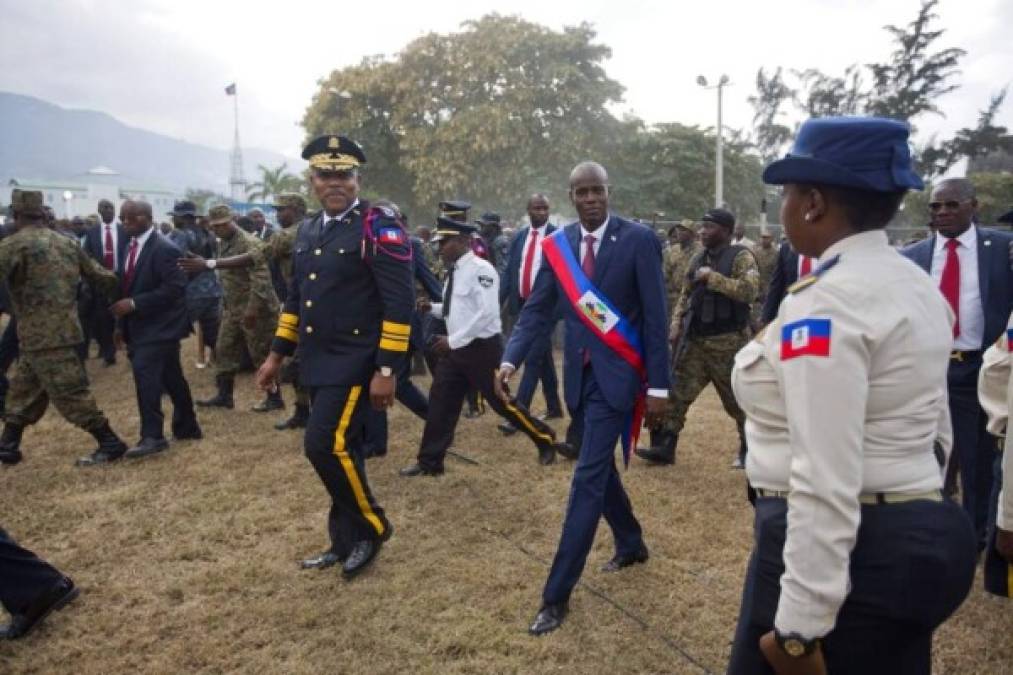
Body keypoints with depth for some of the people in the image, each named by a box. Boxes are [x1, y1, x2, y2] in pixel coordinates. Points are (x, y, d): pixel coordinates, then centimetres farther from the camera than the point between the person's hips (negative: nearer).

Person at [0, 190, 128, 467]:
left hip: (42, 335, -8)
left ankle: (110, 444, 2)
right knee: (23, 388, 19)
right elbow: (104, 278, 11)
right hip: (61, 329, 8)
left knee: (69, 393, -2)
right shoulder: (68, 243, 10)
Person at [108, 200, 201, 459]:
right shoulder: (132, 245, 12)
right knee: (171, 378, 14)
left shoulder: (164, 249, -16)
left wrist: (134, 303, -23)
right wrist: (122, 323, 14)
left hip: (158, 327, -8)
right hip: (140, 326, 8)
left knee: (146, 374, -14)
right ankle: (187, 427, 24)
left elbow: (174, 288, -22)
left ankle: (152, 436, -7)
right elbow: (128, 284, 17)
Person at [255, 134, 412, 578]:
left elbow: (400, 304, -17)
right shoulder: (308, 231, 12)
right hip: (318, 364, 7)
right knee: (341, 450, 13)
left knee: (325, 445, -13)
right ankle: (347, 543, 26)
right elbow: (297, 298, 20)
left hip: (355, 363, -7)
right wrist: (277, 354, 18)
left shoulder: (379, 228, -12)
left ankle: (372, 526, 9)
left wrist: (386, 370, -20)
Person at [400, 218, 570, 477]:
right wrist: (432, 307, 4)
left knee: (502, 402, 3)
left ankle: (546, 441, 24)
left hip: (482, 348, -8)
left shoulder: (480, 269, -19)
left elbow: (487, 313, -26)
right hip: (457, 349, 9)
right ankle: (430, 462, 19)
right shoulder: (455, 271, 9)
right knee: (440, 402, 8)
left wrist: (453, 340, -24)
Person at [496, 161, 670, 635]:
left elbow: (655, 317, -9)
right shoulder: (557, 245, 3)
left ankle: (557, 594, 1)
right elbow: (537, 309, 1)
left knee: (588, 475, -7)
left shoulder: (638, 240, -9)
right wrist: (510, 360, -14)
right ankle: (631, 543, 43)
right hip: (580, 373, 5)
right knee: (600, 467, 18)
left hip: (617, 373, -5)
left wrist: (658, 386, -10)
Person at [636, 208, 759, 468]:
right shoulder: (698, 259, 12)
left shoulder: (741, 256, -8)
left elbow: (749, 290, -23)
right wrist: (676, 325, 5)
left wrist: (712, 277, -21)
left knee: (739, 400, 7)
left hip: (727, 343, -6)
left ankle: (749, 450, 24)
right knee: (677, 392, 3)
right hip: (695, 341, 6)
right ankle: (664, 447, 10)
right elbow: (686, 294, 17)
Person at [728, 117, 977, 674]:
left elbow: (826, 481, -25)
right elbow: (934, 430, 15)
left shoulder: (823, 303, -21)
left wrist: (800, 626, -20)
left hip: (844, 551, -9)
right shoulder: (919, 287, 8)